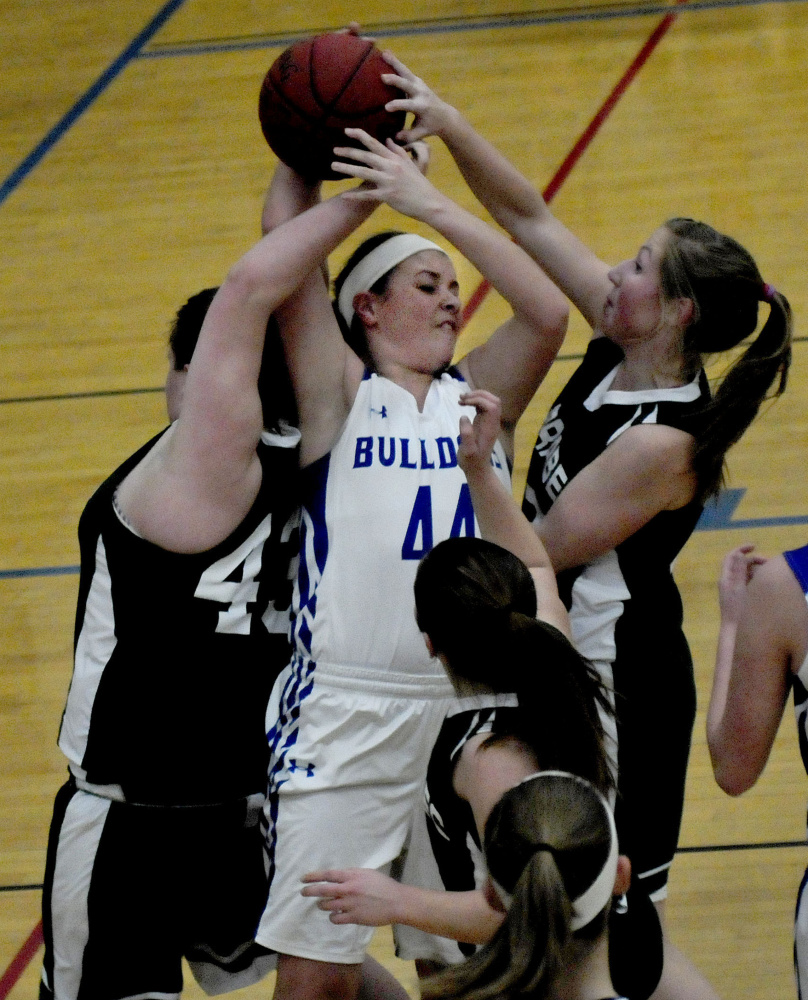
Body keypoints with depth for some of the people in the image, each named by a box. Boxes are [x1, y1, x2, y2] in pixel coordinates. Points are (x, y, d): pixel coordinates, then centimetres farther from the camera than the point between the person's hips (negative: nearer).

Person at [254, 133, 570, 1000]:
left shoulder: (481, 397, 12)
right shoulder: (342, 396, 6)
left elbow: (548, 312, -5)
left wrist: (428, 202, -6)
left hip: (471, 714, 3)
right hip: (347, 714, -3)